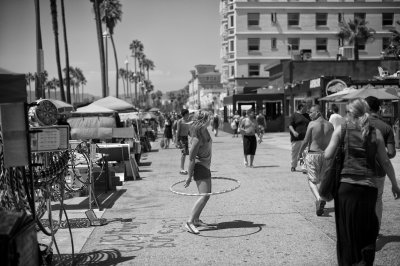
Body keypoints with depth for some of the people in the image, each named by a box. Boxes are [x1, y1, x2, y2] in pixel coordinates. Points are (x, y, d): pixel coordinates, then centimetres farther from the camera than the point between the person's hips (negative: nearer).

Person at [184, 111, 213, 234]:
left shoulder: (205, 131, 4)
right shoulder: (197, 138, -24)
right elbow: (191, 158, -21)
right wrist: (189, 176, -18)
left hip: (205, 166, 10)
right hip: (199, 167, -10)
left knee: (206, 194, 15)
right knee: (204, 196, -16)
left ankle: (196, 219, 26)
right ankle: (189, 222, -14)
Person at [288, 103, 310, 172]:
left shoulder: (307, 115, 16)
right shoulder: (294, 115, 0)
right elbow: (290, 126, -6)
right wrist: (293, 132, -23)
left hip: (305, 137, 3)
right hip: (296, 138, -3)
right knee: (295, 153, 7)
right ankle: (293, 166, 23)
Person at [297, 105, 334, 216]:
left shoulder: (312, 124, -9)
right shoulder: (330, 125, 3)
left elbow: (305, 141, -8)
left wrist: (299, 153, 5)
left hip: (313, 154, -4)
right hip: (325, 155, 4)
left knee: (312, 180, 2)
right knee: (323, 179, 19)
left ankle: (319, 198, -23)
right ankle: (319, 203, 24)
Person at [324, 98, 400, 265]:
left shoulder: (341, 129, 0)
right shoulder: (375, 132, 5)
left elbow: (328, 155, -3)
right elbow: (385, 162, 6)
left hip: (346, 185, -1)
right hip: (369, 186, 1)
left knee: (346, 228, 11)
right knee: (367, 228, 15)